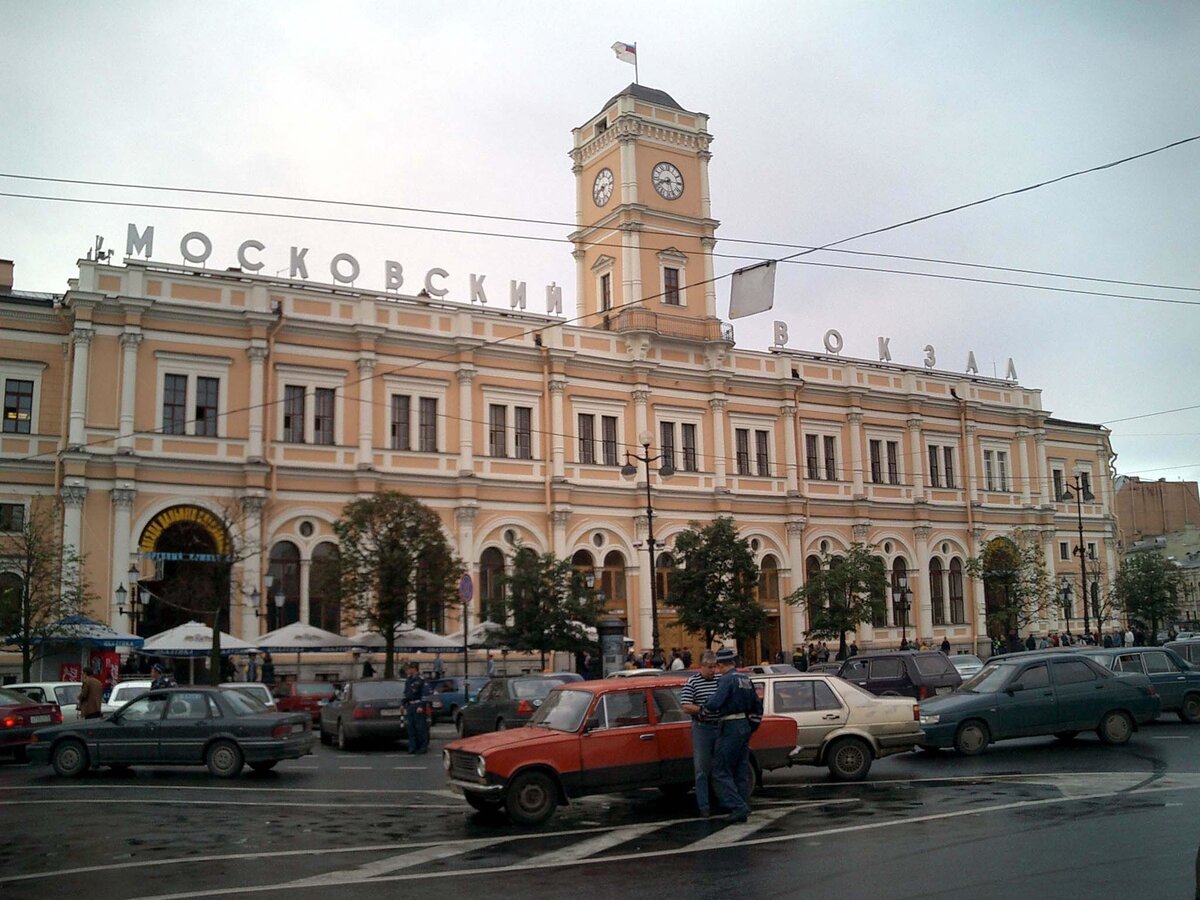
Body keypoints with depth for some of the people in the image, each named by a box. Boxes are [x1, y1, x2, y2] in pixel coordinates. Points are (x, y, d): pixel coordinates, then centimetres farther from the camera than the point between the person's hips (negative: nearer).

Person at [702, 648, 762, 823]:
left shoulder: (727, 679, -14)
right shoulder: (746, 679, 13)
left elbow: (713, 704, -23)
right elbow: (757, 706, 20)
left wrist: (706, 707, -2)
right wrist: (751, 727, 25)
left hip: (730, 728, -9)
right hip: (745, 726, 9)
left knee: (721, 772, -3)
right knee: (741, 772, 13)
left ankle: (737, 807, -12)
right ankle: (743, 810, 14)